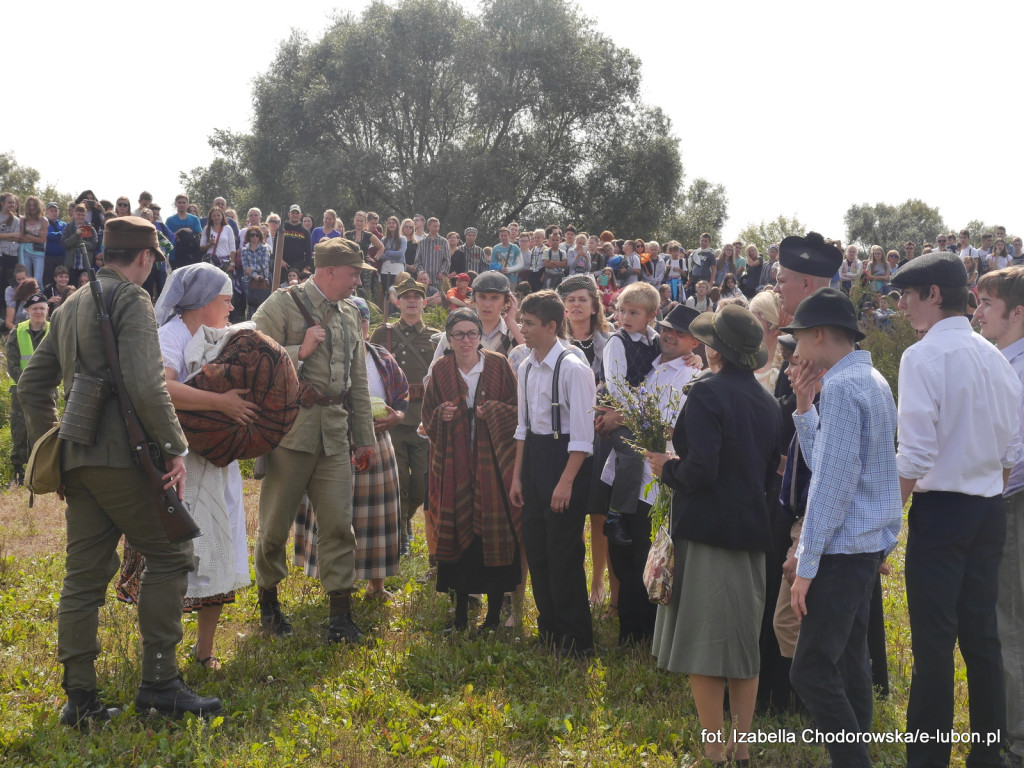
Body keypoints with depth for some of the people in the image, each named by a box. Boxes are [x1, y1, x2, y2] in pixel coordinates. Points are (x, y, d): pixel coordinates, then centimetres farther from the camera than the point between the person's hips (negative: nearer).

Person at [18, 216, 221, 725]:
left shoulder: (70, 307, 19)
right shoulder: (131, 299, -7)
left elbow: (32, 385, 22)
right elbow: (146, 385, -19)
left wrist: (52, 444, 24)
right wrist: (175, 448, -13)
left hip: (76, 460, 8)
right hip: (122, 455, -8)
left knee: (84, 574, 10)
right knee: (169, 556, 1)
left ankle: (79, 697, 12)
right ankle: (159, 681, -2)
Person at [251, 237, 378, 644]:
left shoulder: (350, 314, 17)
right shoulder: (282, 305, -4)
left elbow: (358, 381, 21)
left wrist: (365, 436, 20)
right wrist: (300, 351, -18)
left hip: (334, 431, 5)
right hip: (289, 427, -5)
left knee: (338, 523, 1)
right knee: (275, 522, 5)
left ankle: (341, 613, 6)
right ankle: (268, 601, 23)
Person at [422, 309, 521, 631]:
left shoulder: (498, 365, 0)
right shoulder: (440, 370, 6)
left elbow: (517, 409, 0)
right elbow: (428, 417, 10)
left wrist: (491, 411, -17)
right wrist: (441, 416, -12)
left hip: (492, 461, -2)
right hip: (454, 465, 2)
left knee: (495, 532, -2)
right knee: (457, 530, 1)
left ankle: (494, 612, 9)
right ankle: (460, 611, 13)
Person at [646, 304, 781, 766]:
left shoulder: (707, 393, -15)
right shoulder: (767, 401, 6)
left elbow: (700, 470, -22)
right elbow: (769, 472, 13)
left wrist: (667, 468, -4)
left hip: (707, 530, -7)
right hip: (752, 531, 7)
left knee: (703, 643, 2)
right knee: (744, 641, 14)